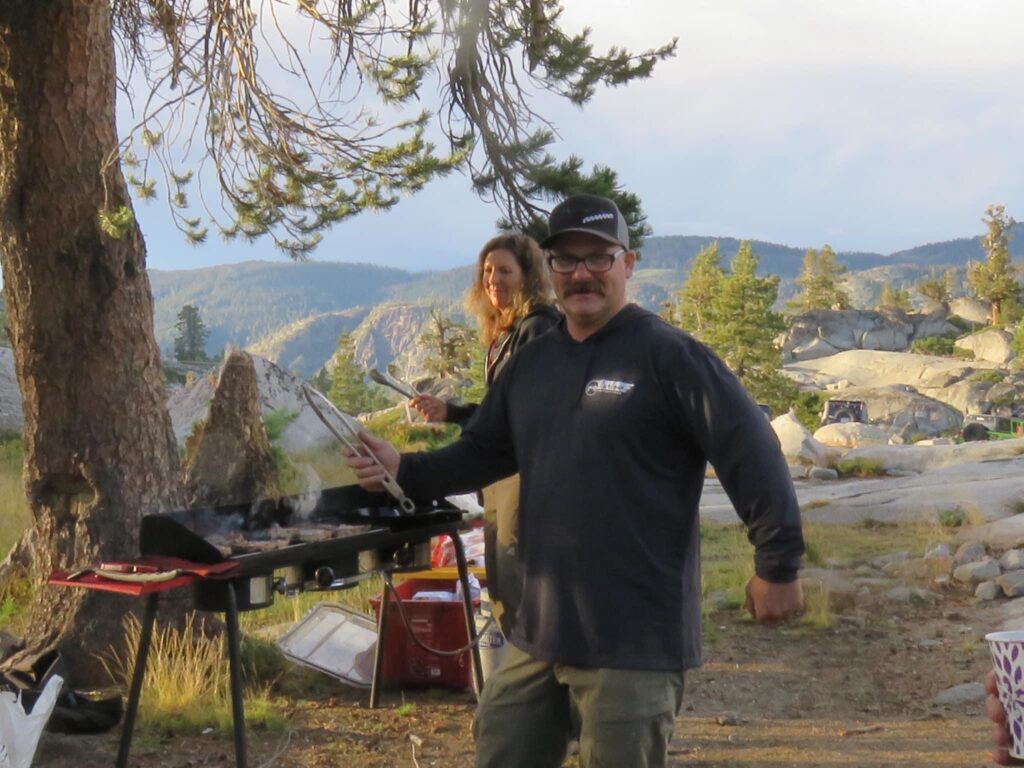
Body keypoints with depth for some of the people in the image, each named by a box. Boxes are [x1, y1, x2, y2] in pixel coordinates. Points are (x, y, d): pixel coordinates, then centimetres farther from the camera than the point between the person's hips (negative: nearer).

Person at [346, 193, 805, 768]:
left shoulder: (669, 355, -10)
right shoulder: (531, 363, 13)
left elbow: (752, 454, -13)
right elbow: (481, 454, 20)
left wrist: (778, 566, -15)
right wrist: (406, 471, 3)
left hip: (635, 640, -7)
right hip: (540, 633, 7)